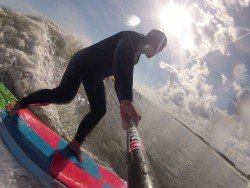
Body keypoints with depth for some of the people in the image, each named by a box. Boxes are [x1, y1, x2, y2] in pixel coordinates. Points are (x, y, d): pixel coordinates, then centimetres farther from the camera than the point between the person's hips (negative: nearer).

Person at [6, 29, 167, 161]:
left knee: (99, 110, -1)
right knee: (64, 95, -26)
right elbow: (121, 61, -43)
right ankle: (20, 104, -4)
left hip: (94, 76, 9)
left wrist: (124, 108, 5)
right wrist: (127, 101, -56)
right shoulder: (132, 38, -20)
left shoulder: (136, 56, 10)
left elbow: (121, 81, 15)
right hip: (83, 63, -9)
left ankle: (76, 144, 12)